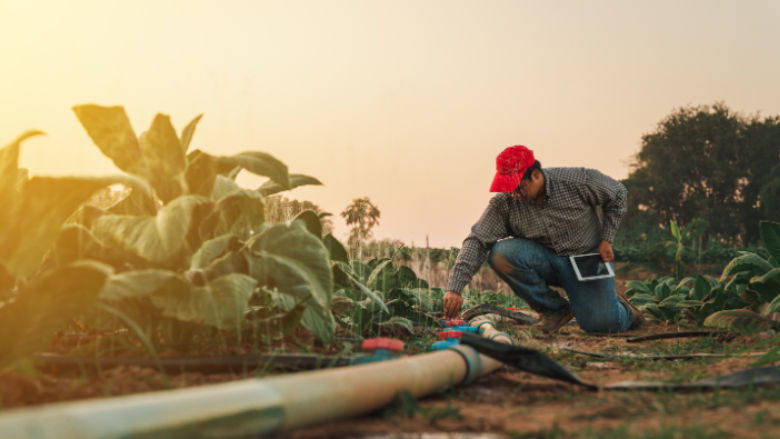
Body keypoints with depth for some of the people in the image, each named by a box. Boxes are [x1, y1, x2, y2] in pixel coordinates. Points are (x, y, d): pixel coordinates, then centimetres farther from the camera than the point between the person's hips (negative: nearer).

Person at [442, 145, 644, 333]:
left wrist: (607, 239, -7)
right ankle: (555, 308, -7)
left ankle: (620, 307, 19)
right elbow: (477, 241, -20)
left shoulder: (577, 181, -18)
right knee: (501, 253, -28)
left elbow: (617, 194, 0)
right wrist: (455, 288, -32)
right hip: (546, 260, 2)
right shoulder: (504, 202, -14)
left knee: (600, 324, -24)